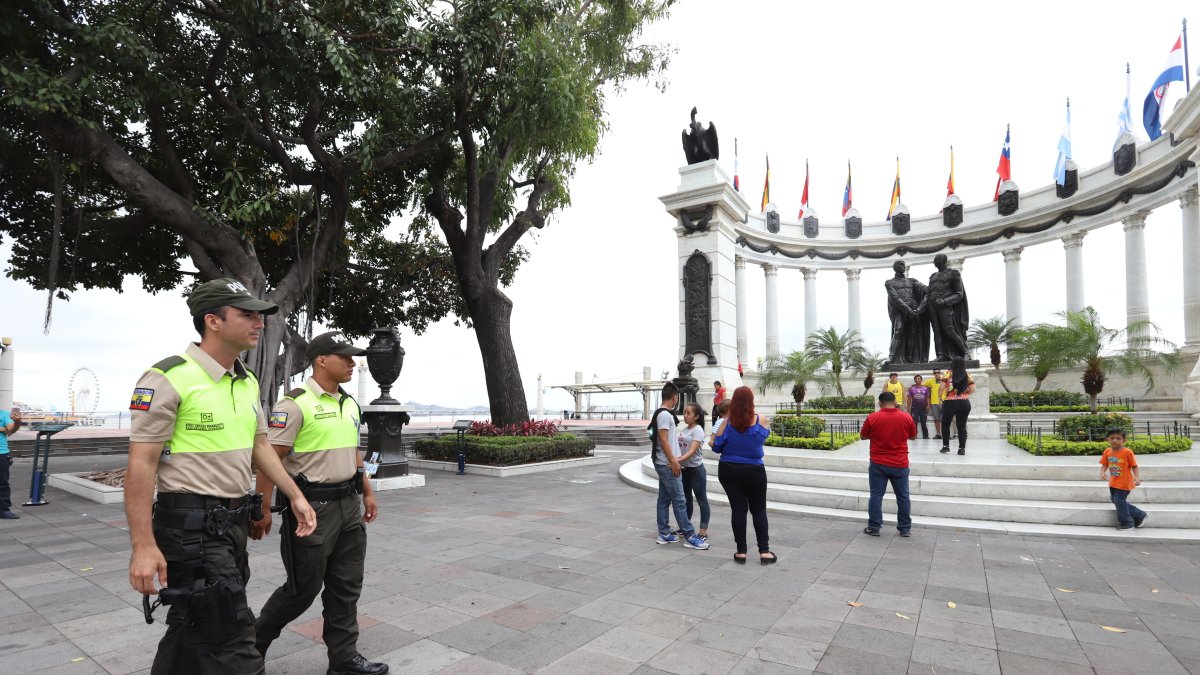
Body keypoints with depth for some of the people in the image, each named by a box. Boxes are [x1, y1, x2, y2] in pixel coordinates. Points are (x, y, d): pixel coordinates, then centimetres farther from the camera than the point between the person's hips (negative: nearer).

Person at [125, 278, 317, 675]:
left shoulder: (248, 382, 9)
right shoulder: (169, 379, -15)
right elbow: (141, 465, -15)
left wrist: (295, 496, 13)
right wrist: (143, 545, -18)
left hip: (234, 522, 8)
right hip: (190, 527, -8)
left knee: (193, 630, 21)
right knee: (231, 642, -5)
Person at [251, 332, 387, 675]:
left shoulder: (350, 404, 10)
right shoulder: (295, 404, -15)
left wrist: (367, 493, 17)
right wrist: (262, 510, -16)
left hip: (348, 505, 7)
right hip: (311, 506, -7)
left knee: (346, 587, 12)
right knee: (303, 588, 7)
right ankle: (253, 641, 33)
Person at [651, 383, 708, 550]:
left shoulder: (663, 413, 15)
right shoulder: (665, 414, -16)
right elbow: (663, 440, -20)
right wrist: (673, 461, -20)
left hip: (664, 464, 10)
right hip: (667, 465, -10)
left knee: (664, 499, 11)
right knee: (679, 500, -7)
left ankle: (664, 534, 16)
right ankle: (689, 536, -4)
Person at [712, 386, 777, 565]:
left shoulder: (727, 423, -11)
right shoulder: (760, 421, -10)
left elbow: (717, 447, -5)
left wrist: (712, 442, 16)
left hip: (729, 471, 0)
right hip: (754, 471, 0)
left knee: (738, 509, 6)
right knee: (759, 510, 12)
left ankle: (741, 552, 10)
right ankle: (764, 551, 13)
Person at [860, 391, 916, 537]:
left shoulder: (872, 418, -9)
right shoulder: (906, 418, -4)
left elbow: (862, 436, 4)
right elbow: (913, 436, 11)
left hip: (878, 464, -1)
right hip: (900, 465, 2)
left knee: (876, 495, 5)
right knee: (903, 496, 12)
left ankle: (874, 528, 8)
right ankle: (905, 529, 18)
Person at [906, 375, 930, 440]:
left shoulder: (925, 388, 7)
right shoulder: (911, 388, 6)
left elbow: (927, 398, 8)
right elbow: (909, 398, 6)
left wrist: (928, 405, -6)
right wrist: (908, 408, 1)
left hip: (923, 407, 0)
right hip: (914, 408, 0)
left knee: (923, 422, 3)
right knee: (914, 422, -2)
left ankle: (925, 436, 13)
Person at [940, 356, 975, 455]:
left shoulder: (948, 375, -5)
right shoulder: (968, 376, 4)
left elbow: (941, 388, -7)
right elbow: (972, 390, 3)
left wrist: (941, 398, 9)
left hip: (949, 402, -2)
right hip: (964, 403, 2)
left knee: (945, 424, 12)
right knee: (962, 426, 6)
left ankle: (946, 446, 12)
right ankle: (962, 448, 4)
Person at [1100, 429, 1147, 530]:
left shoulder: (1127, 452, -14)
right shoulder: (1107, 451, 0)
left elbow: (1134, 466, -9)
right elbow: (1104, 465, 3)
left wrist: (1136, 477, -21)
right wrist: (1102, 473, -15)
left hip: (1124, 483, -7)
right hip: (1113, 483, 7)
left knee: (1119, 501, -6)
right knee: (1115, 501, 15)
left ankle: (1126, 523, 11)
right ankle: (1139, 515, 31)